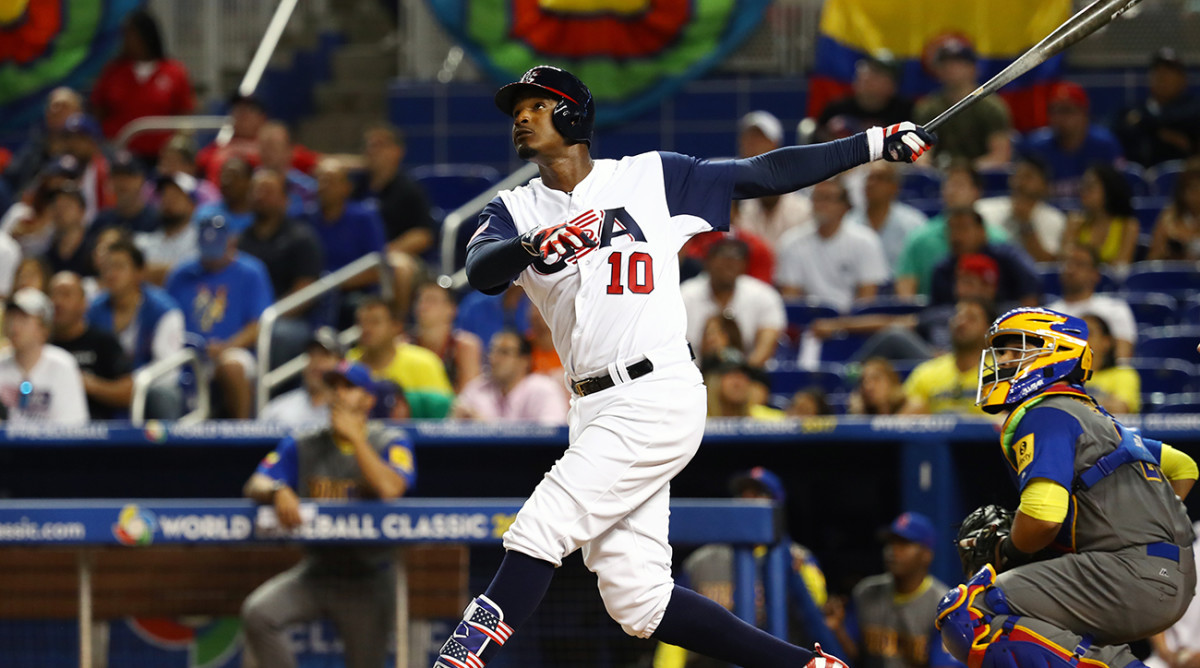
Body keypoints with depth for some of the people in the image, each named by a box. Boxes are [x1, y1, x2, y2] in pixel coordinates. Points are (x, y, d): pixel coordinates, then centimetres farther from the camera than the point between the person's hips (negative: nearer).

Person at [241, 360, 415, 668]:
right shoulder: (303, 446, 6)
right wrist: (277, 491, -28)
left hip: (369, 580, -2)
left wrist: (354, 437, -16)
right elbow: (255, 486, -4)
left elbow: (390, 489, -21)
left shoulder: (391, 442, -1)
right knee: (257, 612, -25)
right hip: (317, 570, 2)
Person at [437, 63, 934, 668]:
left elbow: (764, 175, 8)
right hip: (596, 412, 5)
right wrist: (533, 247, -31)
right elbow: (480, 270, -9)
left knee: (538, 532, -18)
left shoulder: (653, 177, 5)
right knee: (637, 602, 0)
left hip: (658, 397, -5)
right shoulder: (515, 211, 12)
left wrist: (876, 144, 5)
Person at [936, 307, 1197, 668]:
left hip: (1133, 573, -10)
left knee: (963, 615, -17)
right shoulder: (1096, 419, 26)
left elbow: (1042, 517, -19)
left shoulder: (1044, 417, -4)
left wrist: (1005, 550, 1)